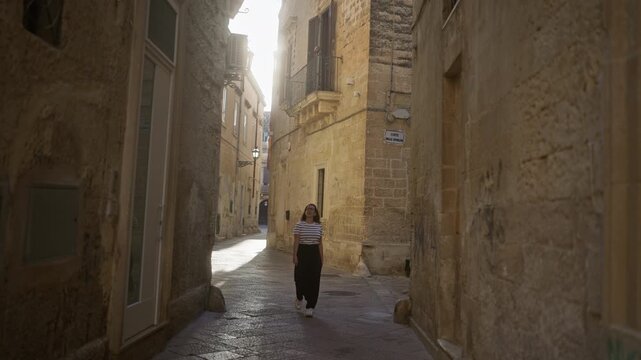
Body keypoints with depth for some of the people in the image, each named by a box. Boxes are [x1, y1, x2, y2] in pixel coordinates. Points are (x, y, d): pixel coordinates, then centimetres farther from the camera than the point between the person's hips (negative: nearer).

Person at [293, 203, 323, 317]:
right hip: (302, 252, -2)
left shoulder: (319, 226, 7)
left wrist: (321, 258, 6)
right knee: (301, 278, 3)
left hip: (314, 254, 2)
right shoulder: (299, 225, -1)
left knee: (313, 281, -2)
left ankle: (310, 308, 4)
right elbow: (296, 241, -5)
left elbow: (320, 243, 9)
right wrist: (295, 256, -12)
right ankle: (299, 298, 35)